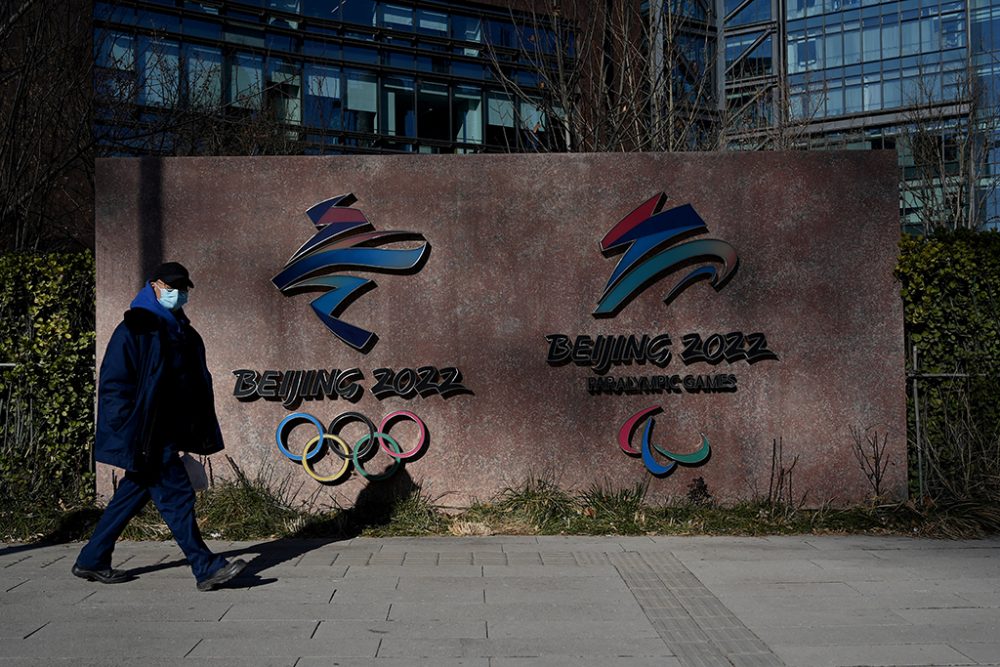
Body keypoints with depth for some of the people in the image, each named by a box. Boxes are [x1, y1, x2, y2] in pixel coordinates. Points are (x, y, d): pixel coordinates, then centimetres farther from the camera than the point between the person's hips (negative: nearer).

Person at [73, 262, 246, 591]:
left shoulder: (183, 333, 16)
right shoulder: (134, 329, -9)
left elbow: (198, 384, 20)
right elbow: (114, 383, -12)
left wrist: (203, 433, 15)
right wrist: (129, 433, -18)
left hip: (167, 434, 9)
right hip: (147, 437, -9)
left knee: (131, 496, 15)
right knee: (176, 496, -8)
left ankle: (91, 561, 26)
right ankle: (206, 569, -4)